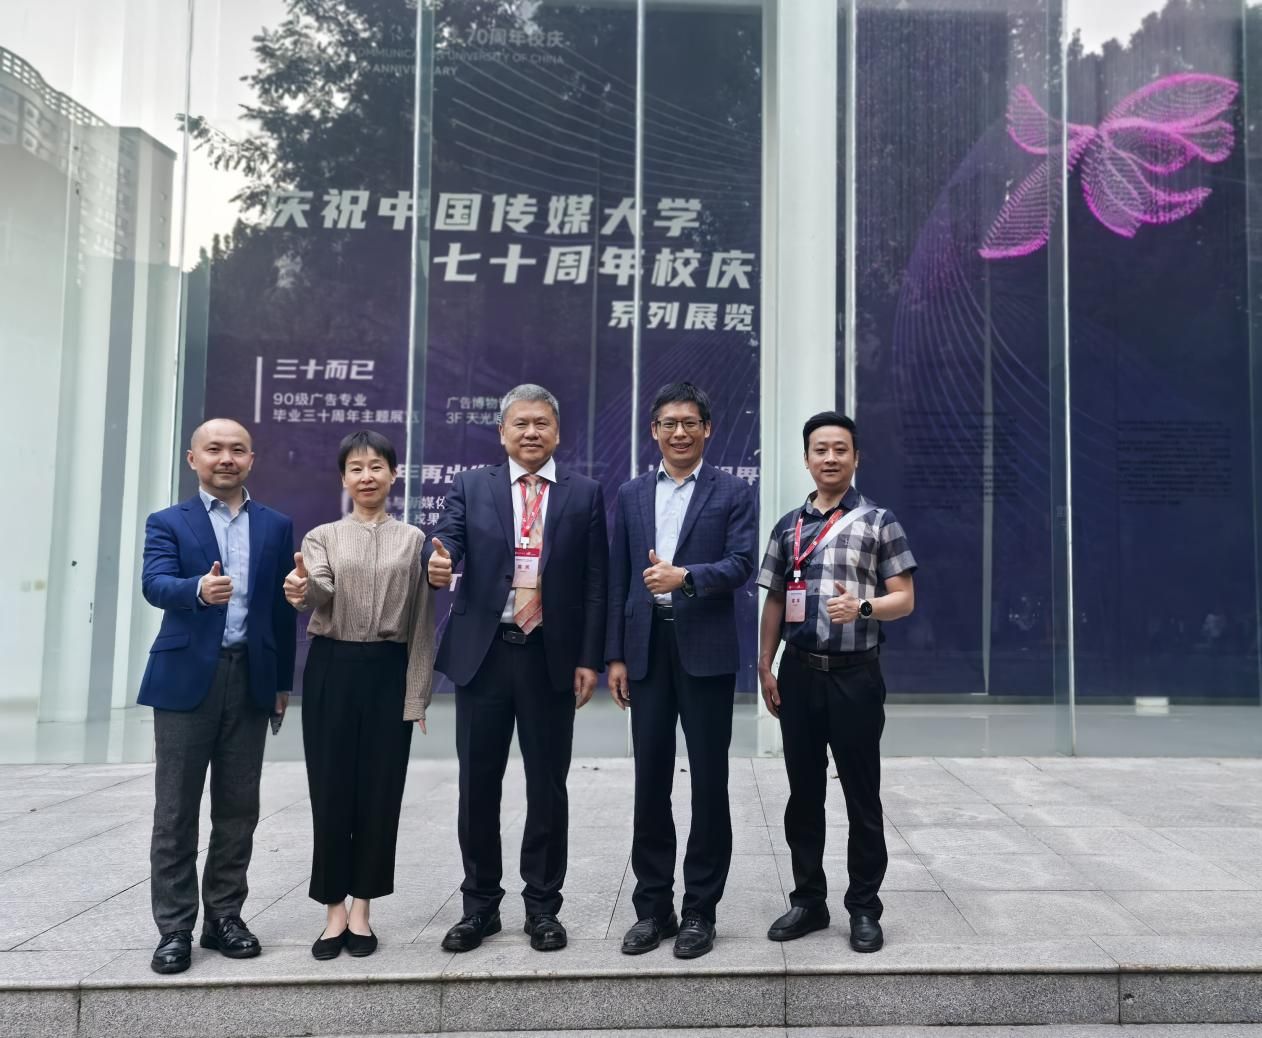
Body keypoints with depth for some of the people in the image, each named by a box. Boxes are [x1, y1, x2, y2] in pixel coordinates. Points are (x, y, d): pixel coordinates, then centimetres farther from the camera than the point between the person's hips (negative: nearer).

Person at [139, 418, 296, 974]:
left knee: (238, 808, 8)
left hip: (250, 679, 2)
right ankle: (175, 928, 13)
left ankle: (224, 916, 21)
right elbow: (155, 584, -14)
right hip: (186, 678, -2)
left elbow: (282, 607, 10)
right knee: (176, 812, 3)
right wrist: (198, 589, -36)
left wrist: (283, 681, 8)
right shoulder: (168, 523, 4)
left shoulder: (276, 526, 11)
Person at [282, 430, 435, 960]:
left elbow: (420, 622, 5)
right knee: (331, 790, 3)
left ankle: (361, 910, 18)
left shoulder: (413, 540, 6)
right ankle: (334, 910, 17)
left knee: (380, 791, 4)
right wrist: (301, 590, -39)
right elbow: (320, 594, -15)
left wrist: (417, 693, 1)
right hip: (332, 668, 0)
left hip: (389, 672, 0)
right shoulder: (322, 537, 5)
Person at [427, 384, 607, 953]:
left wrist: (589, 659, -4)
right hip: (482, 652, 1)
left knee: (547, 785, 8)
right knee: (478, 784, 9)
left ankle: (542, 905, 23)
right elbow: (445, 540, -8)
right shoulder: (470, 486, 6)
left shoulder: (584, 493, 4)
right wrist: (438, 565, -32)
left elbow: (595, 583, 1)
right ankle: (479, 903, 25)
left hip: (551, 656, 0)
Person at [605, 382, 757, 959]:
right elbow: (618, 580, 9)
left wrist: (685, 577, -25)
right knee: (651, 781, 8)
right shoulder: (630, 494, 12)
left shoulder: (733, 492, 4)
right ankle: (653, 906, 20)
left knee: (708, 782, 4)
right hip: (647, 650, 3)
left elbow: (741, 563, -8)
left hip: (706, 650, -2)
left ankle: (700, 910, 17)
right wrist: (616, 655, 4)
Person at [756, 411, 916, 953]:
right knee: (803, 793, 11)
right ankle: (808, 900, 25)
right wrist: (765, 668, 6)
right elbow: (774, 601, 12)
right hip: (799, 674, 4)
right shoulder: (788, 527, 10)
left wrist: (862, 607, -22)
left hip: (855, 675, -3)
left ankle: (864, 908, 19)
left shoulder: (879, 521, -1)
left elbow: (905, 598, -3)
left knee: (861, 796, 5)